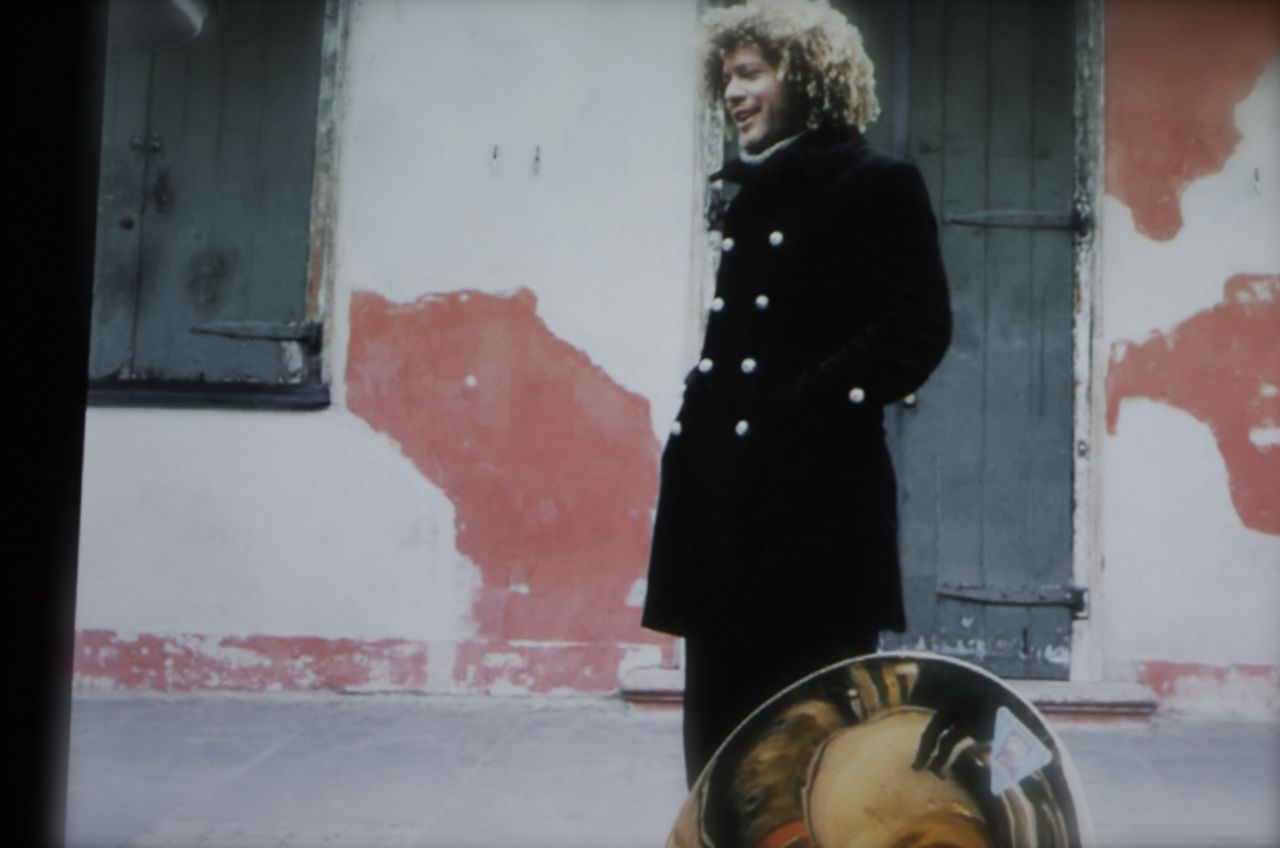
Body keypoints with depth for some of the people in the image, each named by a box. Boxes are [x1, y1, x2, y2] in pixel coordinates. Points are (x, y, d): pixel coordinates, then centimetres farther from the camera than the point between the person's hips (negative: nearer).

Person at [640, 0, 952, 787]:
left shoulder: (880, 185, -2)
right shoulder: (747, 195, 19)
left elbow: (919, 330, -10)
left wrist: (811, 405, -15)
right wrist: (695, 425, 8)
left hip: (818, 498, -7)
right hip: (726, 494, 7)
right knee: (721, 716, 12)